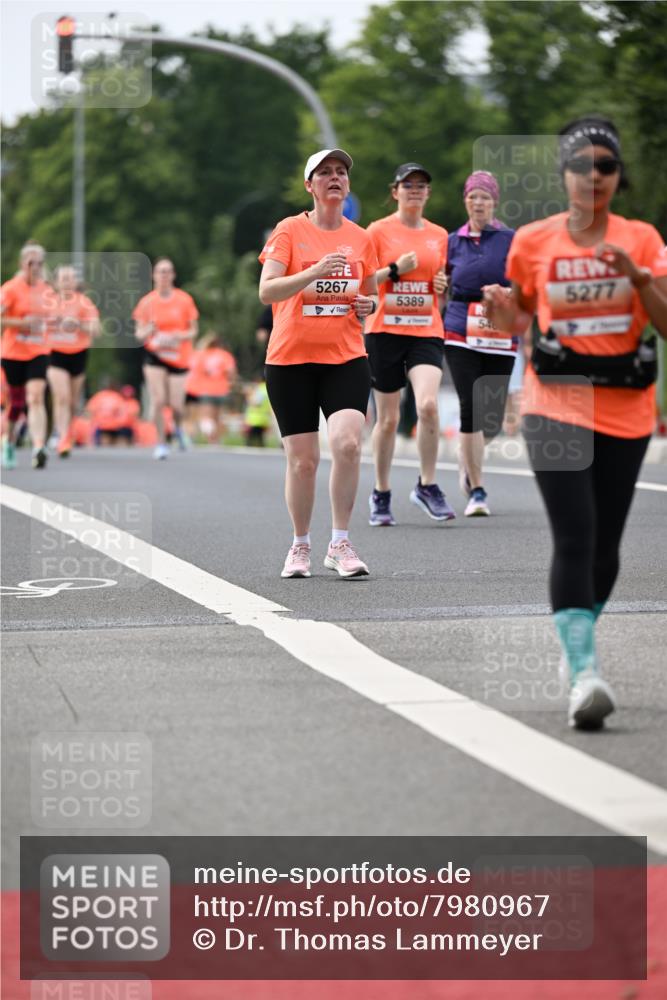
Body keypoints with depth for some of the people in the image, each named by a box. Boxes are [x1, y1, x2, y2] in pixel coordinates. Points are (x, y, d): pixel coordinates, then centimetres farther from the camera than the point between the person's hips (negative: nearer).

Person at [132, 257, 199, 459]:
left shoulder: (184, 300, -2)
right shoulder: (147, 302, -1)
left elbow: (193, 331, 3)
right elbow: (139, 334, 2)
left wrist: (178, 336, -18)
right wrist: (147, 332, -21)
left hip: (179, 358, 0)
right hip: (154, 355, 0)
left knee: (176, 405, -3)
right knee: (157, 400, -13)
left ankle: (178, 429, 32)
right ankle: (161, 443, 2)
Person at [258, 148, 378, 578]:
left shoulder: (361, 239, 10)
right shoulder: (290, 231, -1)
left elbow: (371, 295, 23)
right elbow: (266, 291, -13)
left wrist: (368, 304, 0)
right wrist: (314, 272, -26)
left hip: (346, 358, 2)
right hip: (291, 359, -2)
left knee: (348, 443, -19)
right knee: (302, 459, -1)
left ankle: (340, 543, -6)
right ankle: (301, 546, 20)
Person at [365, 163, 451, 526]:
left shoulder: (440, 235, 11)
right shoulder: (378, 230, 0)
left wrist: (443, 285, 1)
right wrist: (394, 270, -15)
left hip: (426, 331, 2)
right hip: (385, 330, -2)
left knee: (428, 404, -20)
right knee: (388, 418, 3)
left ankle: (426, 486, -5)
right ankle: (381, 495, 19)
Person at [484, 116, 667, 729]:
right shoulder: (532, 241, 2)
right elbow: (515, 321, 13)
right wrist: (497, 307, -9)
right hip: (556, 406, -2)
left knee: (605, 544, 9)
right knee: (574, 540, -17)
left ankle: (576, 649, 32)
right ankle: (584, 676, -25)